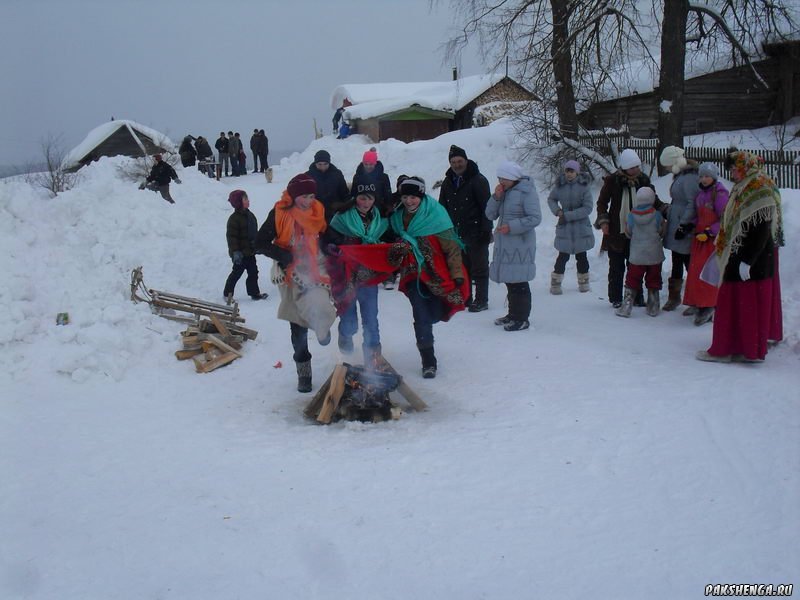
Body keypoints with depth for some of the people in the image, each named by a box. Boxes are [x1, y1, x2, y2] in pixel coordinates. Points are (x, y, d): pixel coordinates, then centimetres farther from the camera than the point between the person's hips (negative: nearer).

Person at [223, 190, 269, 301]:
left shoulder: (250, 215, 9)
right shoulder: (234, 219, -17)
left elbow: (255, 232, 19)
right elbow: (231, 236, -20)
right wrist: (235, 251, -24)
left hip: (250, 251, 8)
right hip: (240, 253, -8)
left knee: (253, 272, 10)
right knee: (237, 272, 2)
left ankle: (255, 293, 20)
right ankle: (227, 293, 16)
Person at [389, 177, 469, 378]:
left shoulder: (436, 215, -10)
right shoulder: (397, 217, 3)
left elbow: (452, 247, -10)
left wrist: (457, 274, -13)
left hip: (436, 275, -2)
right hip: (413, 275, 2)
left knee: (435, 314, 4)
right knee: (422, 317, -8)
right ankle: (428, 361, 1)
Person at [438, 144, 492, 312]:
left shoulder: (478, 180, -7)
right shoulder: (447, 183, 12)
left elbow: (487, 207, -10)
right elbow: (442, 209, 19)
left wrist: (486, 230, -16)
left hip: (475, 234, -6)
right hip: (456, 234, 6)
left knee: (479, 268, 1)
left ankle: (481, 300, 7)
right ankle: (465, 298, 21)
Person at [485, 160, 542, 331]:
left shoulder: (527, 191, -10)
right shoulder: (503, 191, 13)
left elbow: (535, 218, -15)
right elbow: (490, 215, 9)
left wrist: (511, 226, -20)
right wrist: (496, 197, -7)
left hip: (520, 245, -8)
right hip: (504, 244, 8)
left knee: (519, 282, -6)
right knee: (509, 280, 14)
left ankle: (522, 318, 1)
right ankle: (513, 314, 26)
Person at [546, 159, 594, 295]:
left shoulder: (583, 187, -9)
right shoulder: (560, 186, -3)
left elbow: (587, 208, -14)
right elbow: (551, 199, 15)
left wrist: (568, 216, -18)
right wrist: (557, 210, -6)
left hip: (581, 227, 0)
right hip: (564, 228, 0)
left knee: (581, 256, 10)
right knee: (563, 256, -2)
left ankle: (583, 282, 26)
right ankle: (555, 283, 8)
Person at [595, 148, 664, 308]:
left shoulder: (643, 180, 2)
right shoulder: (612, 180, -7)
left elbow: (654, 201, 13)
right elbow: (602, 202, 2)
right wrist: (603, 221, -9)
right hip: (616, 231, -3)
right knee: (616, 267, 4)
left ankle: (636, 297, 19)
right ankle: (616, 298, 14)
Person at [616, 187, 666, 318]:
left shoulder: (631, 216, -8)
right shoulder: (657, 216, -11)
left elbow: (628, 233, 4)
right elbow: (662, 232, 1)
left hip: (636, 256, 0)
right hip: (655, 255, 0)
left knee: (632, 280, 8)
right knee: (653, 281, 13)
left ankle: (626, 306, 3)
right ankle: (653, 308, 19)